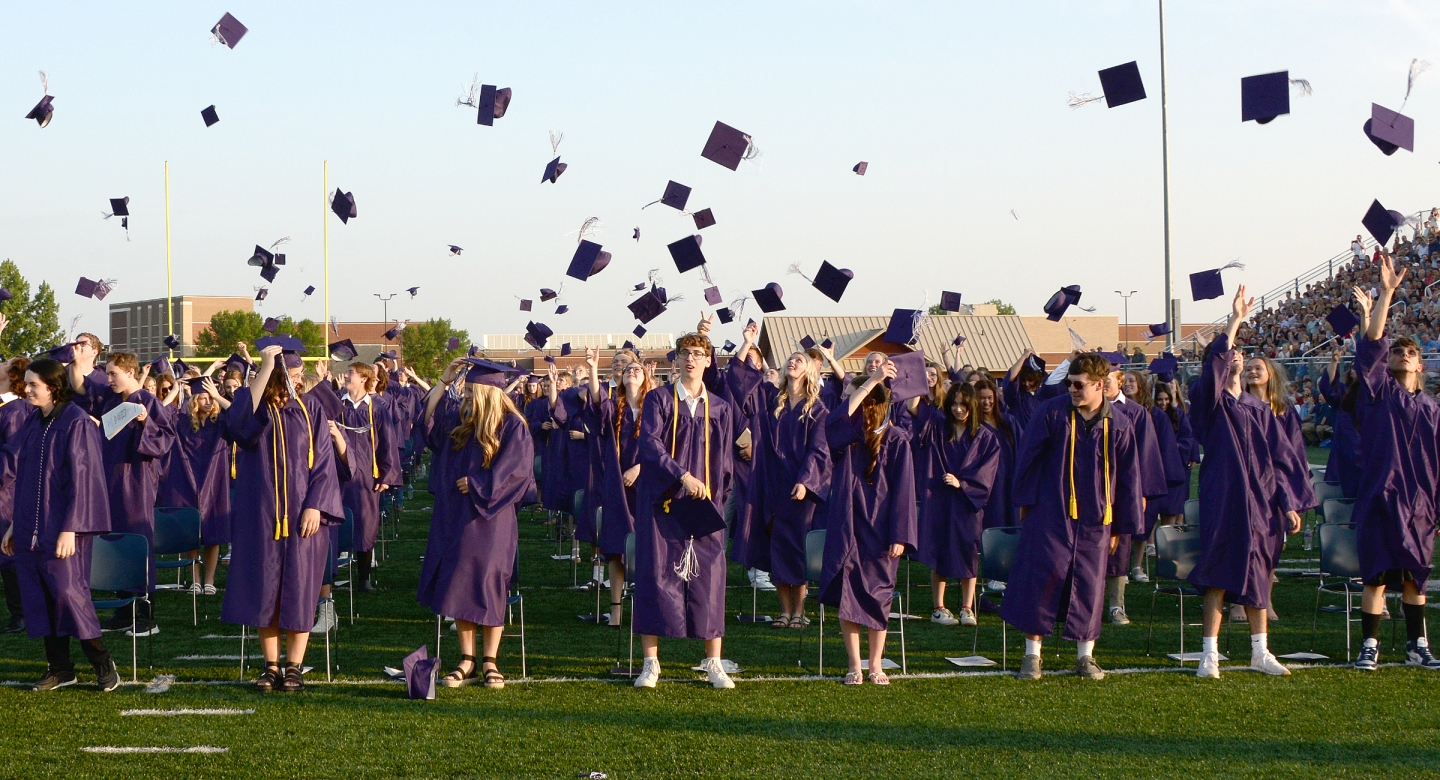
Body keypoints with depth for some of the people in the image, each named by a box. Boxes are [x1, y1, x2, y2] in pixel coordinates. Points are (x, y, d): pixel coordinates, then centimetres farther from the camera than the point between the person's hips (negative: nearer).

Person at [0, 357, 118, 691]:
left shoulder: (76, 422, -11)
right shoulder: (32, 423, 11)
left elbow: (81, 476, -14)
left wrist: (69, 528, -18)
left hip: (61, 526, -7)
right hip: (31, 525, 7)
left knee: (67, 592, -9)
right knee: (40, 596, 6)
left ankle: (103, 665, 2)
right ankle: (59, 668, 15)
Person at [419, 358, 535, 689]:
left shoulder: (512, 426, -10)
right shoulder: (461, 419, 8)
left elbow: (515, 469, -15)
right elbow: (429, 414, 19)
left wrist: (477, 484, -14)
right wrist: (445, 380, 8)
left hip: (489, 518, -6)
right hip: (455, 516, 6)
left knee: (488, 586, -1)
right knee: (459, 587, 4)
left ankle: (490, 662, 8)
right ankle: (467, 662, 10)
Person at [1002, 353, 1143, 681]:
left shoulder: (1118, 426, 0)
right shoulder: (1052, 413, -5)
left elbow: (1128, 479, 7)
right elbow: (1027, 457, 2)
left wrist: (1120, 526, 7)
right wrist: (1025, 501, 1)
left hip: (1094, 521, 2)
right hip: (1050, 515, -2)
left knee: (1089, 585, 5)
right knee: (1041, 578, -3)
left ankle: (1085, 656, 15)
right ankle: (1032, 654, 7)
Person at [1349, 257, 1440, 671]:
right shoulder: (1380, 393, 2)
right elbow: (1371, 345, -11)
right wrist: (1385, 294, -18)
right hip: (1381, 497, -4)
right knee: (1378, 575, -4)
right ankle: (1369, 647, 1)